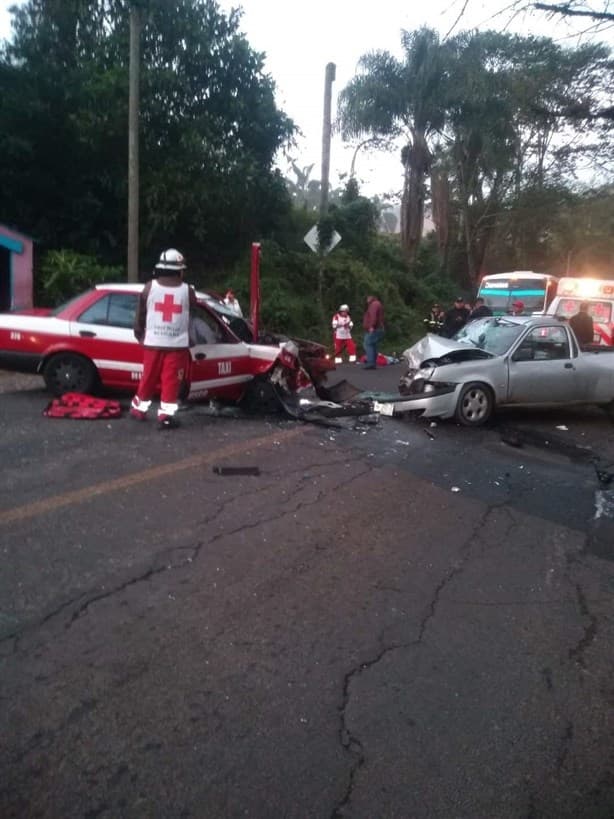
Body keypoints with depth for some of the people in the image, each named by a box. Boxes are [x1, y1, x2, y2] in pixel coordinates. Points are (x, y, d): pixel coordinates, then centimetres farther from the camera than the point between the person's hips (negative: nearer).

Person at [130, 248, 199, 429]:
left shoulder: (149, 287, 1)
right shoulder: (187, 290, -4)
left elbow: (139, 315, 6)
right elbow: (194, 312, 6)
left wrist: (139, 335, 19)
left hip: (152, 342, 3)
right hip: (178, 344, -2)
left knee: (149, 378, 15)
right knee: (171, 381, 1)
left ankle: (138, 408, 27)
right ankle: (165, 415, -1)